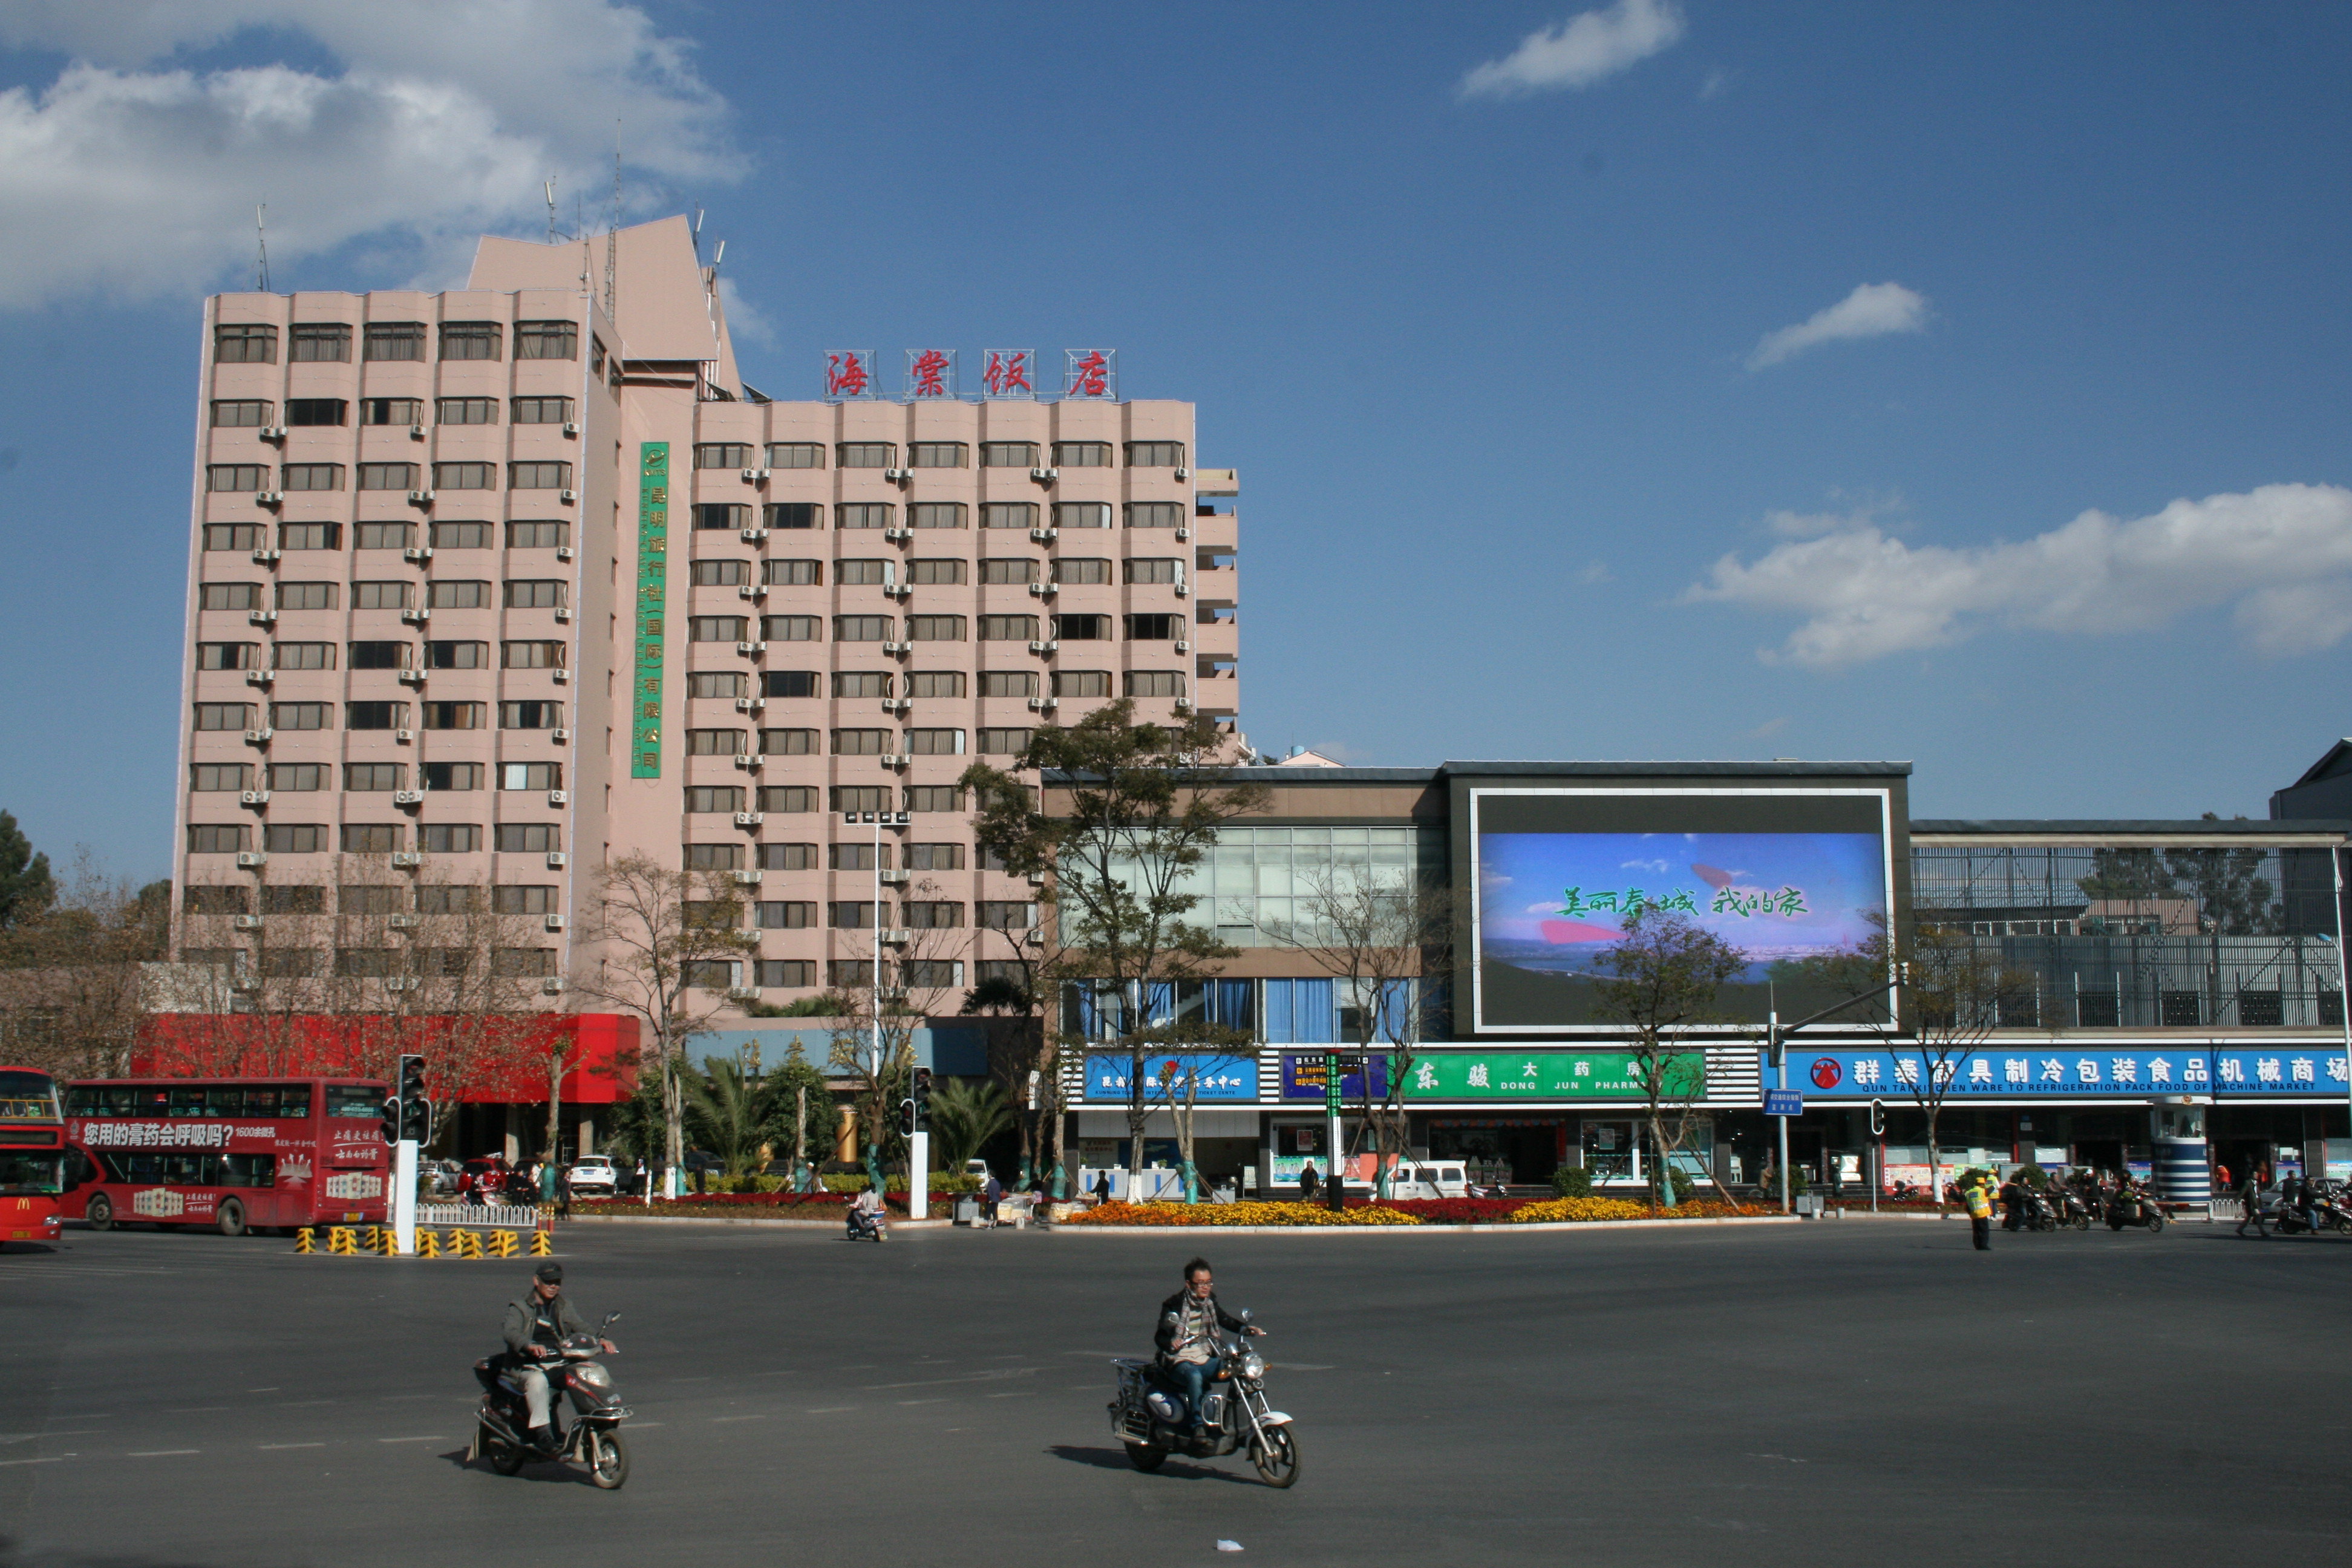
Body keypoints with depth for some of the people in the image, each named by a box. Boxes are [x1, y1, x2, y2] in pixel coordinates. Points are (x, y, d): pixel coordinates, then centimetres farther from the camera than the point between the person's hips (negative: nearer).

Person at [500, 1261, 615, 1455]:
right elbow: (510, 1331, -14)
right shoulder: (520, 1308, 5)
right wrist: (531, 1346, -35)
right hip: (528, 1366, -4)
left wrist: (600, 1340, -13)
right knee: (538, 1380, -38)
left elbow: (582, 1328, 10)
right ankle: (541, 1430, -37)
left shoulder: (563, 1308, 22)